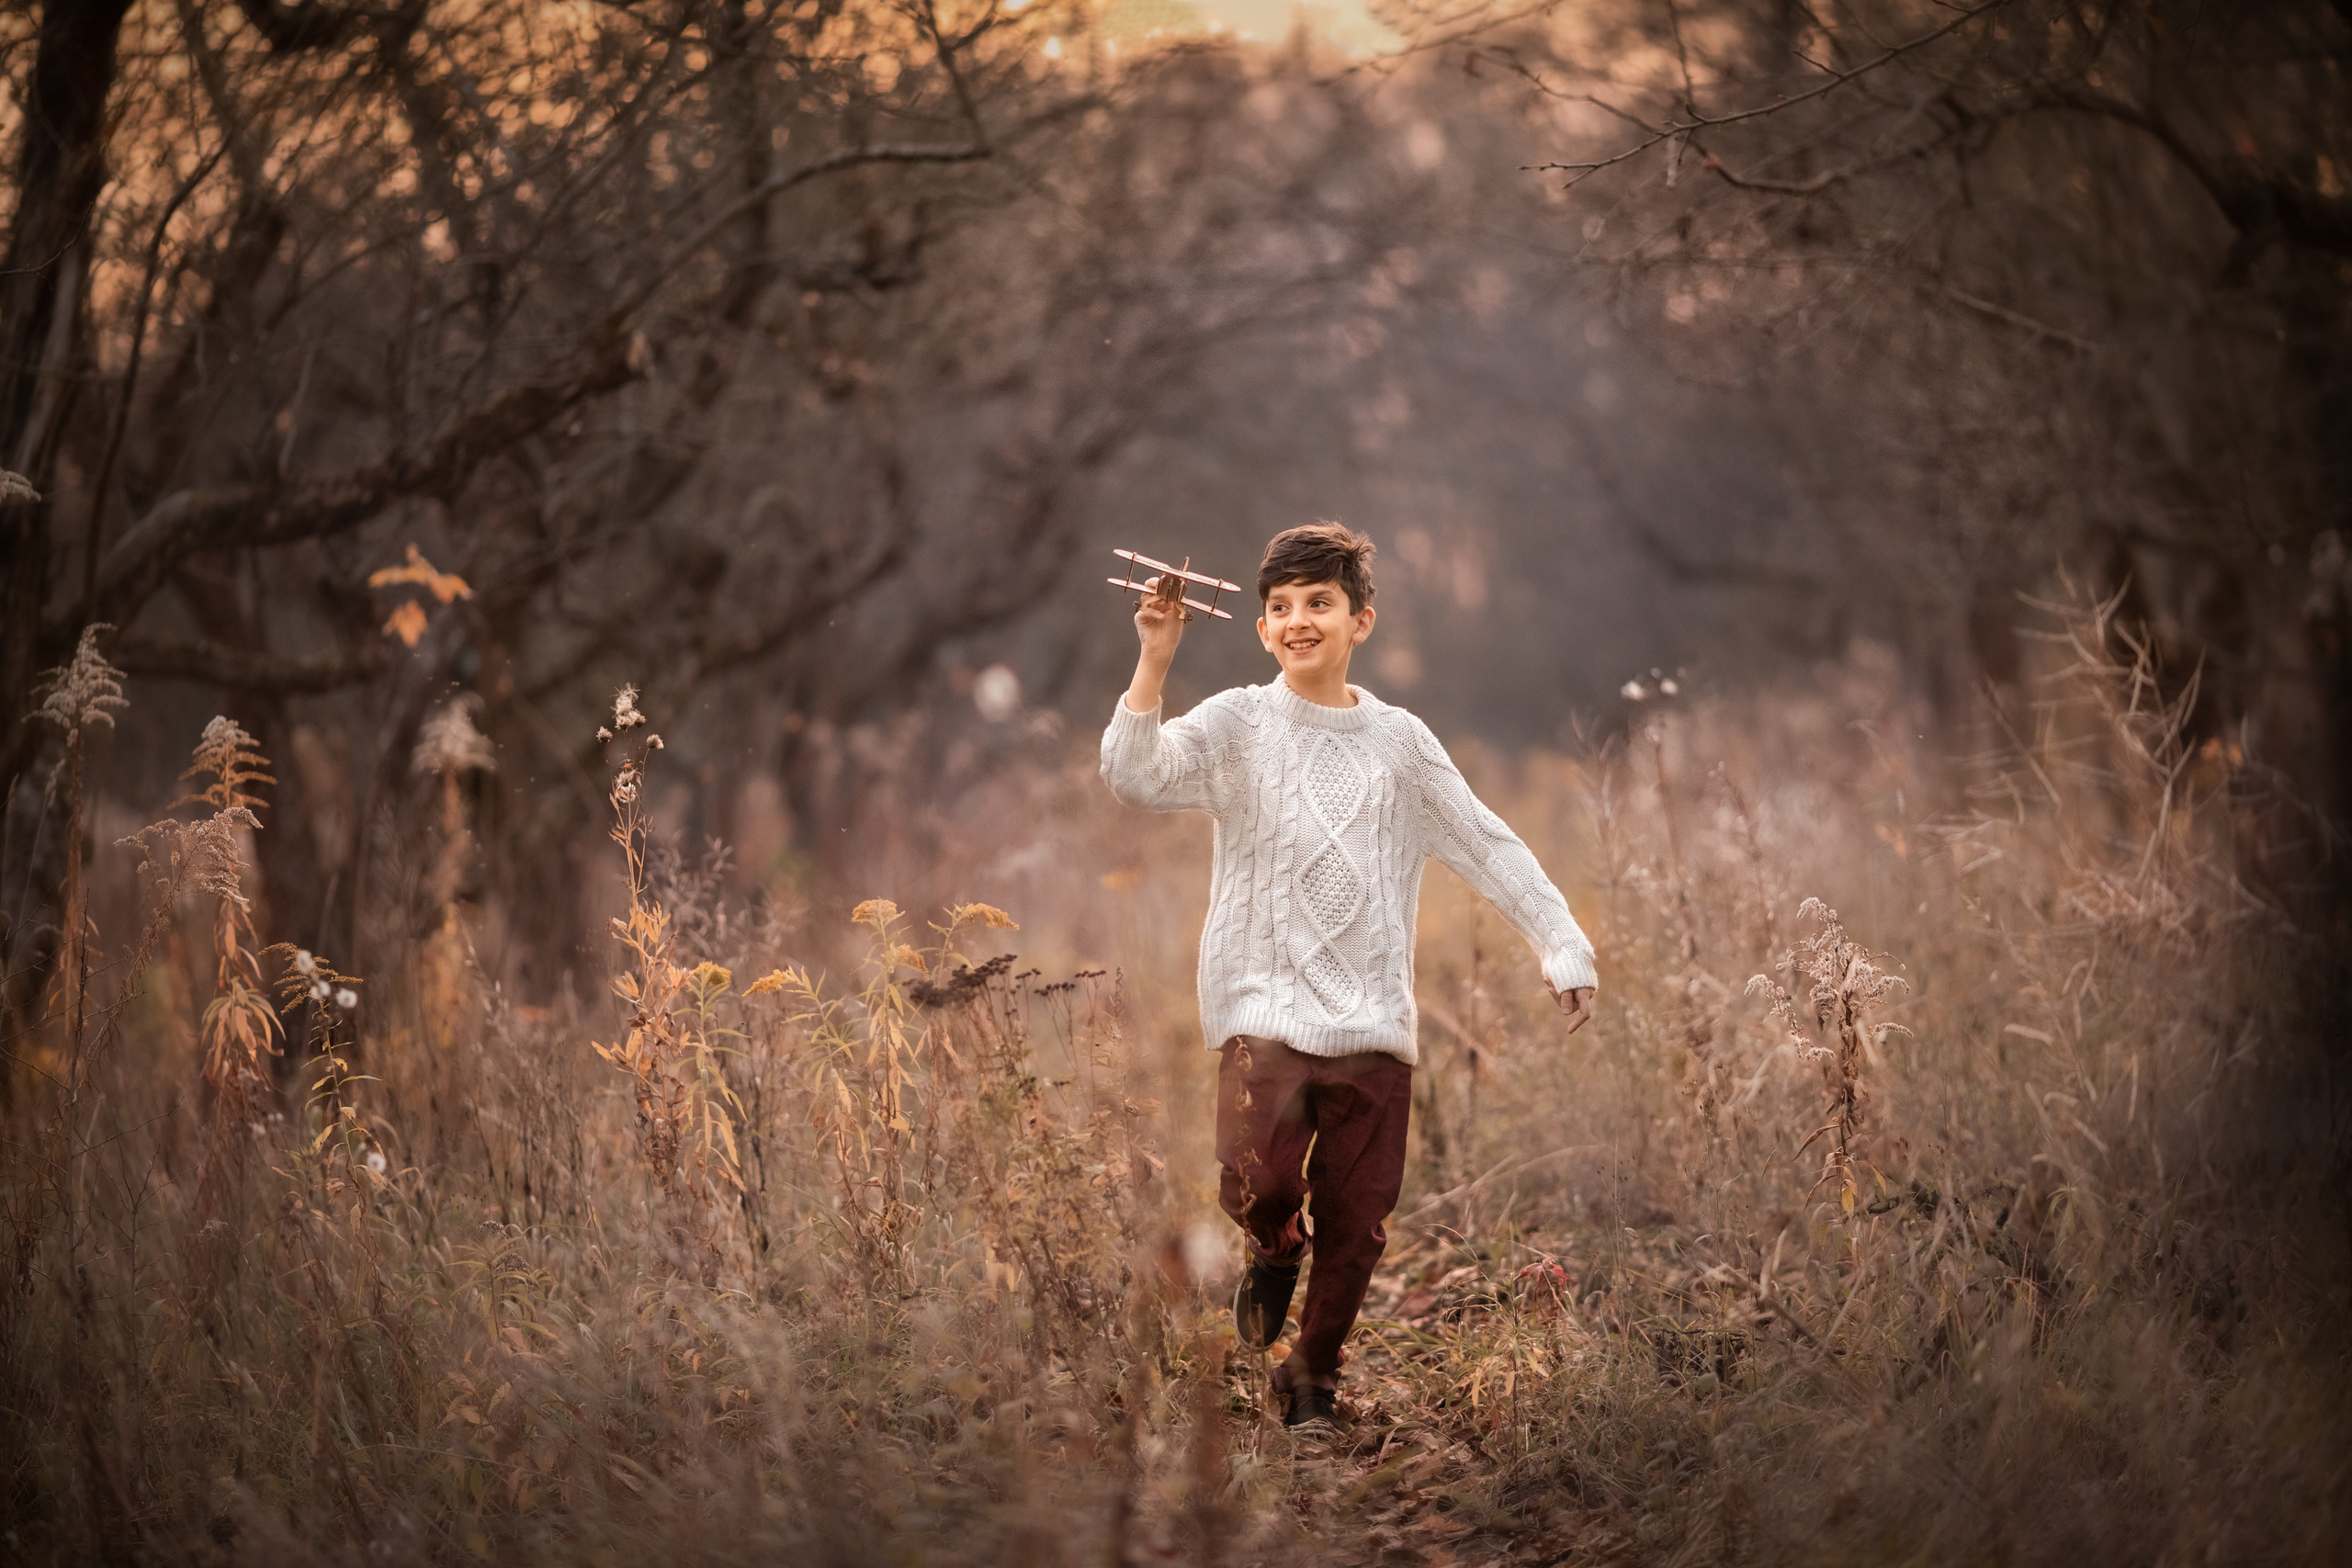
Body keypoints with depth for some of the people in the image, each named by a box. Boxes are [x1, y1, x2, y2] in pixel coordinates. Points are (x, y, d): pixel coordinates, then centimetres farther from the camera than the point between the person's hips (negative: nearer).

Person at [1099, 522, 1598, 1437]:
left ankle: (1313, 1376, 25)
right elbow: (1135, 777, -13)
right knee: (1259, 1180, -23)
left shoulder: (1399, 741, 10)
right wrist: (1155, 662, -19)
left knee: (1356, 1222, 1)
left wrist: (1561, 948, 8)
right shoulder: (1237, 724, 3)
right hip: (1265, 1009, -2)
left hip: (1374, 1020, 2)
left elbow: (1489, 850, 14)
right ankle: (1275, 1253, 13)